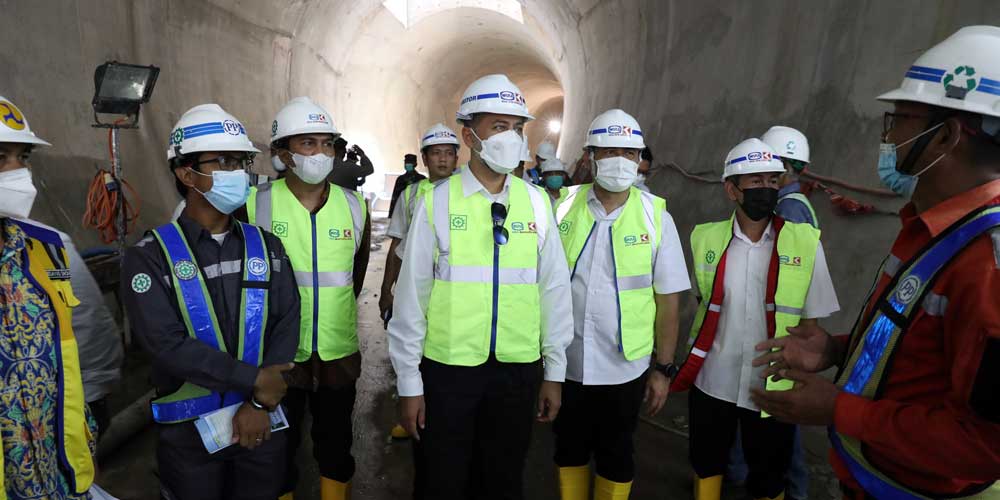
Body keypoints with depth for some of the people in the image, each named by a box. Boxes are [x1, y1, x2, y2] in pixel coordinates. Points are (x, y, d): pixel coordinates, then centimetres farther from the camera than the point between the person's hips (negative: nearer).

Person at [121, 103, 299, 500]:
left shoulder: (266, 247, 0)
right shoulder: (149, 257, -9)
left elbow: (286, 324, -7)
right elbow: (167, 344, -19)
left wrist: (260, 403, -14)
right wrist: (253, 381, -19)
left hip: (260, 421, 3)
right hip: (189, 430, -2)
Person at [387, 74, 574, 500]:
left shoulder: (536, 203, -1)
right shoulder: (437, 202, -8)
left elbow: (554, 289, 2)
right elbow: (412, 294, -5)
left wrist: (555, 372, 5)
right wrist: (409, 383, -2)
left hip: (518, 369, 2)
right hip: (447, 368, -2)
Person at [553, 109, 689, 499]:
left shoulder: (656, 217, -6)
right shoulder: (564, 208, -4)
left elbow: (668, 299, -3)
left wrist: (664, 368, -2)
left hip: (625, 367, -1)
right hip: (566, 361, 1)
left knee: (615, 456, 16)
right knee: (569, 449, 19)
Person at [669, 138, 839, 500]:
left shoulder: (806, 244, -9)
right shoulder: (706, 238, -5)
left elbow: (809, 324, -2)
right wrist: (692, 362, 8)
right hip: (711, 382, 2)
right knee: (706, 467, 20)